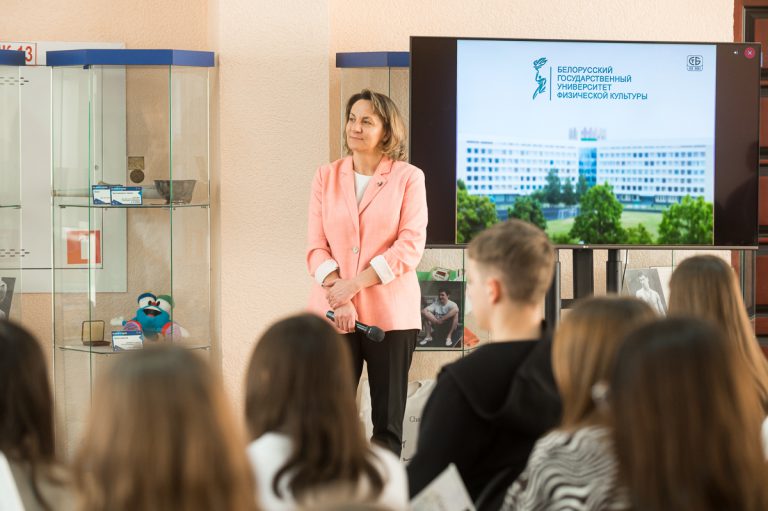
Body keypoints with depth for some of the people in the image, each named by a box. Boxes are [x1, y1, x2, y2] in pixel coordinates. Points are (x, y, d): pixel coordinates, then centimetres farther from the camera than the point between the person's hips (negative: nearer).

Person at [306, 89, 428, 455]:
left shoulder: (408, 178, 2)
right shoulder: (326, 177, 10)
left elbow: (410, 246, -7)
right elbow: (316, 246, 4)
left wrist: (355, 284, -14)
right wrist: (338, 297, -11)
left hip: (390, 314, -2)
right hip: (332, 313, 2)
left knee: (388, 419, 4)